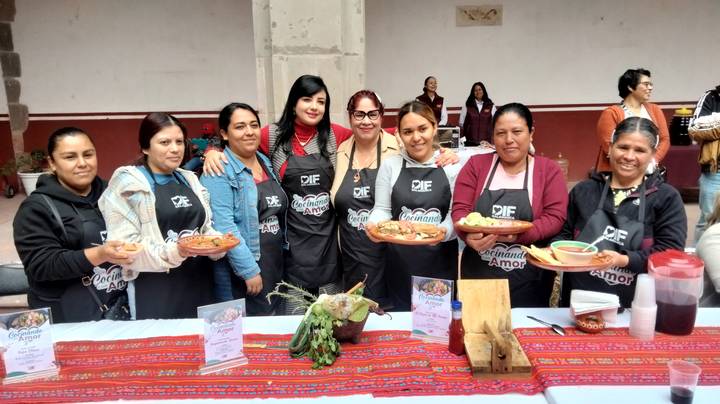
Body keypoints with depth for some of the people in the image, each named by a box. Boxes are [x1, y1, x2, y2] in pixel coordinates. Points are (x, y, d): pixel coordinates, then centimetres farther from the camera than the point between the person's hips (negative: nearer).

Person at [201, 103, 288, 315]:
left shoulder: (266, 162, 10)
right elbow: (224, 227, -21)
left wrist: (284, 252, 13)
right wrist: (250, 270, -21)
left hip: (275, 269, 7)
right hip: (239, 277, -7)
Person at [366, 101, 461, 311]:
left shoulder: (451, 165, 1)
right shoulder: (390, 165, 4)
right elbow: (382, 209, 6)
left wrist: (445, 230, -21)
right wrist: (375, 224, -15)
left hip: (440, 263, 0)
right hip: (400, 264, 1)